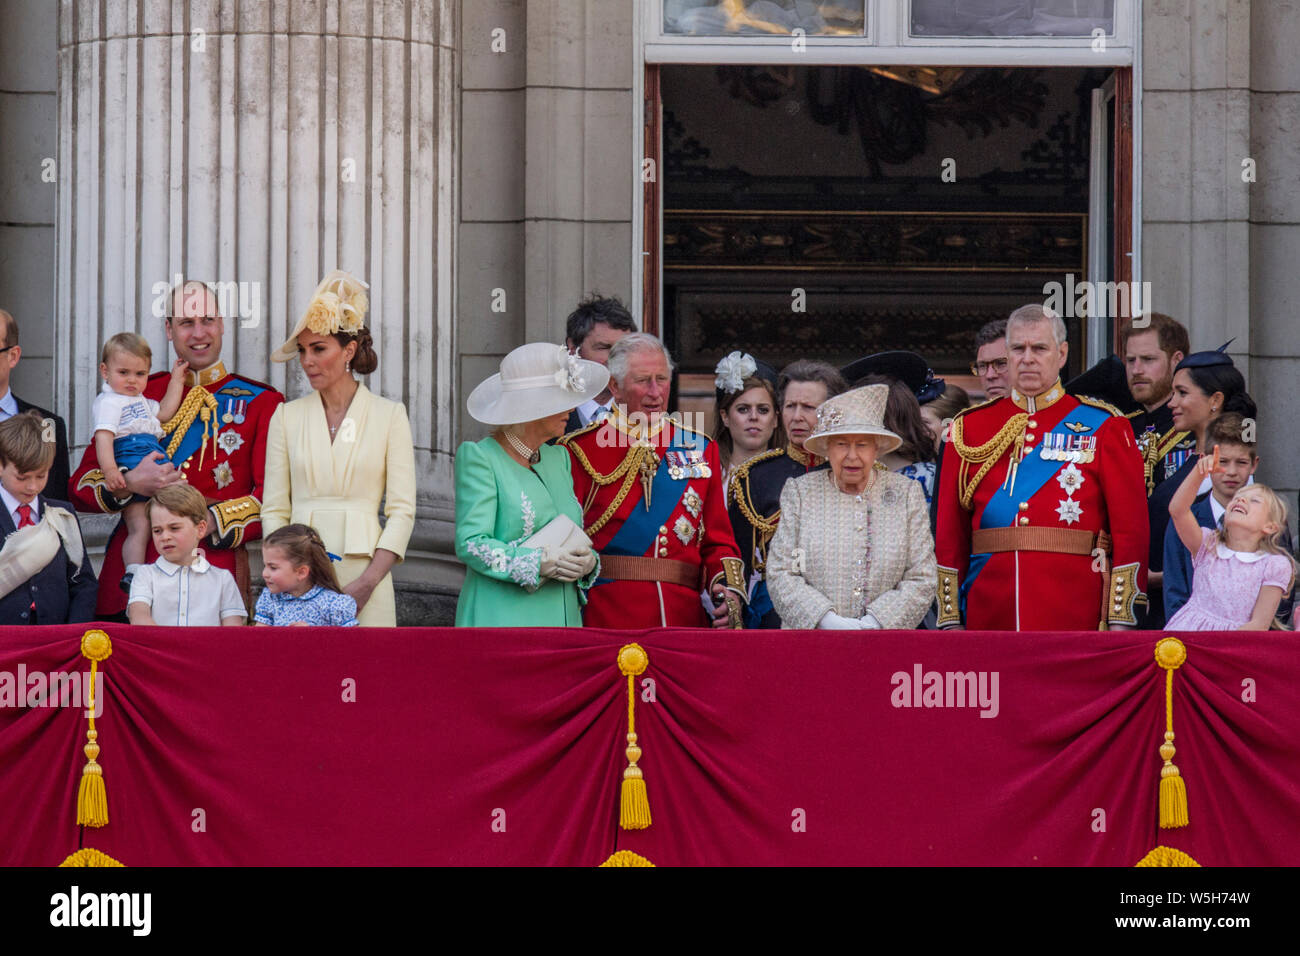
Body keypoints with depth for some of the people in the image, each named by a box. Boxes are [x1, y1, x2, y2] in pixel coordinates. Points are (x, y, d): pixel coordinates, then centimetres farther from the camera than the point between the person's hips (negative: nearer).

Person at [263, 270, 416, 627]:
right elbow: (274, 510, 9)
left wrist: (368, 582, -11)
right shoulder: (287, 417, 11)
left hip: (363, 573, -1)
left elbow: (402, 510, 1)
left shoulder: (389, 415, 5)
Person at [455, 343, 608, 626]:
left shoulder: (559, 458, 18)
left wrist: (586, 562, -2)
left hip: (563, 618, 6)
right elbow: (470, 544, -11)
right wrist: (540, 562, -20)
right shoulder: (479, 457, -4)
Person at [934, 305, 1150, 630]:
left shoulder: (1103, 427, 4)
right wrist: (951, 620, 3)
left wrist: (1121, 621, -7)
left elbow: (1131, 526, 0)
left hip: (1075, 617, -2)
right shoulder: (971, 427, 11)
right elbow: (950, 529, 10)